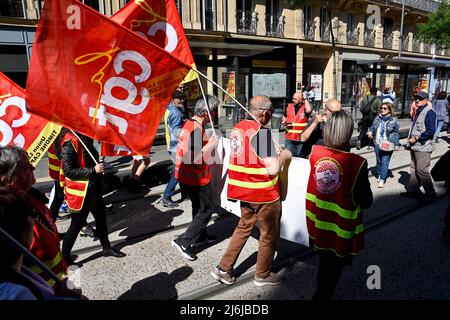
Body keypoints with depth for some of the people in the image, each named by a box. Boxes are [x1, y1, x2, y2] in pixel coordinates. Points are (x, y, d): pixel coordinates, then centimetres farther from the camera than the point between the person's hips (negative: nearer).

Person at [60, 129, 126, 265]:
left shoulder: (85, 138, 6)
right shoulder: (70, 143, -22)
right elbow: (68, 171, -23)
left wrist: (98, 168, 9)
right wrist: (93, 170, -25)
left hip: (94, 189, 9)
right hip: (80, 193, -9)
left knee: (101, 217, 19)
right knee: (76, 225, 6)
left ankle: (106, 248, 37)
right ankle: (65, 257, 25)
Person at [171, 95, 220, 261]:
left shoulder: (190, 123, 5)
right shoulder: (197, 129, -25)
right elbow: (193, 158, -28)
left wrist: (209, 142, 8)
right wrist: (211, 144, -21)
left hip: (186, 176, 10)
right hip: (197, 179, -10)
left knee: (199, 207, 24)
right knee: (205, 211, 4)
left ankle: (201, 235, 42)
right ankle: (183, 242, 4)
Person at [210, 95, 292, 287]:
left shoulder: (238, 127, 3)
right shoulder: (261, 132, -21)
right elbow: (273, 168, -23)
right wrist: (284, 156, -4)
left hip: (243, 190, 7)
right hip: (264, 194, -7)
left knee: (243, 228, 23)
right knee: (269, 235, 14)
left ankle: (223, 269, 26)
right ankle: (263, 275, 30)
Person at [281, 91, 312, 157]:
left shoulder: (305, 107, -6)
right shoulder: (289, 106, 6)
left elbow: (309, 110, -31)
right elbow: (284, 117, 21)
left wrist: (305, 99, -18)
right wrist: (284, 121, -1)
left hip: (301, 139, -3)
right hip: (289, 139, 3)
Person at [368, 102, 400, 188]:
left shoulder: (394, 120, -5)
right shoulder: (377, 119, 6)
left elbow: (396, 133, -2)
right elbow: (373, 127, 16)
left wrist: (396, 144, -5)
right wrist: (370, 132, -7)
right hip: (377, 144, 5)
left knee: (385, 162, -6)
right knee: (379, 161, 17)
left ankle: (382, 180, -2)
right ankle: (379, 175, 34)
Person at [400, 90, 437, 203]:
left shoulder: (429, 112, -14)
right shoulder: (419, 111, 15)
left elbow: (431, 130, -22)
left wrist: (416, 138, -20)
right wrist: (410, 138, 12)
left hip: (423, 147, -10)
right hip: (415, 146, 10)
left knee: (422, 170, -6)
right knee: (414, 169, 15)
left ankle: (431, 194, 6)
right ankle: (413, 190, 26)